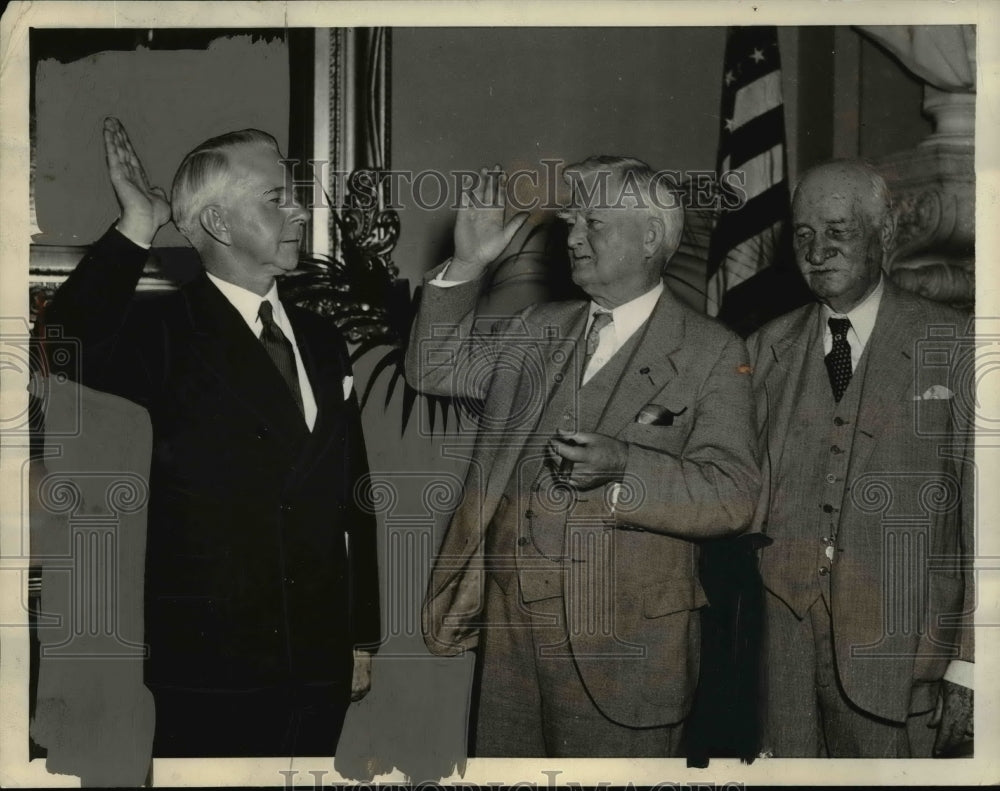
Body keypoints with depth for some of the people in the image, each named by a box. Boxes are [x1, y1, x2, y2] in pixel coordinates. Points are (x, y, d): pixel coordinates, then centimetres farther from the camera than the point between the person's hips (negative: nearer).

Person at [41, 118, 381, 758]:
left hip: (321, 662, 5)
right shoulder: (168, 333, -6)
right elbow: (65, 349, -28)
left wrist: (363, 636, 14)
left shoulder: (321, 339, 10)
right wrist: (136, 231, -28)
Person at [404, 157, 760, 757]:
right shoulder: (539, 331, 13)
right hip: (509, 623, 5)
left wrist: (626, 468, -27)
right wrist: (467, 267, 3)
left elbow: (734, 497, -11)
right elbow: (436, 368, 15)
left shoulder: (711, 353, -4)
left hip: (619, 643, -5)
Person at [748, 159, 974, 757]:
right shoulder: (768, 349, 11)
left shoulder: (953, 346, -1)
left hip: (897, 655, -3)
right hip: (779, 648, 3)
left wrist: (967, 669, -8)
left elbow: (984, 521, -3)